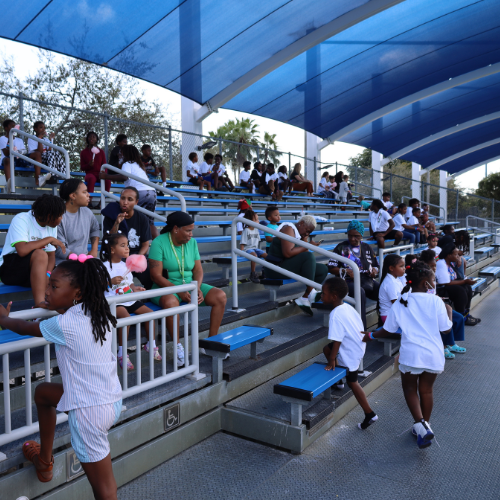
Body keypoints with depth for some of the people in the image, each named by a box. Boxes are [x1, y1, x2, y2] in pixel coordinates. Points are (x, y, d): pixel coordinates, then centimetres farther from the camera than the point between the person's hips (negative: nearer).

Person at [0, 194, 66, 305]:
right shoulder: (21, 220, -15)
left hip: (35, 268, 6)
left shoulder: (52, 225, 6)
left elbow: (51, 255, 1)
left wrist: (47, 274, -19)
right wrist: (50, 239, -21)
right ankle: (40, 305, -36)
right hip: (9, 270, -6)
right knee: (40, 254, -34)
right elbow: (22, 250, -31)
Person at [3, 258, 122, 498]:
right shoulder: (99, 314, 2)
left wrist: (4, 318, 22)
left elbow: (24, 328, 4)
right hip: (113, 400, 8)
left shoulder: (63, 324, -17)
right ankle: (44, 461, 45)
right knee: (43, 391, 28)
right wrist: (58, 308, 30)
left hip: (90, 411, -8)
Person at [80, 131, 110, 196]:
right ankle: (89, 200, -43)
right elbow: (82, 168, 9)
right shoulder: (84, 152, 10)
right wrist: (89, 165, -13)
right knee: (92, 178, -39)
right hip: (90, 174, -1)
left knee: (108, 179, -34)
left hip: (100, 174, 1)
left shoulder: (101, 152, 13)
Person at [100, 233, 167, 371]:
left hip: (129, 299, 7)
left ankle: (151, 345, 14)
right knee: (125, 316, -33)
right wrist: (111, 281, -27)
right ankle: (122, 354, -19)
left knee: (149, 312, -6)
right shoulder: (105, 266, -8)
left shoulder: (125, 265, 16)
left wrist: (135, 288, 2)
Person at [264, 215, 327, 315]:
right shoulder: (288, 228, -12)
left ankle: (305, 298, -4)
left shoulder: (299, 234, 17)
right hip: (276, 268, -10)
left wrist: (305, 240, -1)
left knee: (323, 270, 4)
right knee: (309, 256, -30)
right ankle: (311, 293, -22)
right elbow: (288, 253, -25)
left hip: (290, 267, 10)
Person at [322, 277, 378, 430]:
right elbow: (359, 326, 8)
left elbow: (337, 341, -28)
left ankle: (370, 414, 19)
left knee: (352, 382, 9)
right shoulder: (347, 307, -3)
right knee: (327, 349, 21)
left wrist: (331, 360, -16)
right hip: (359, 344, 9)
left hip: (350, 353, -9)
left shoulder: (336, 315, -29)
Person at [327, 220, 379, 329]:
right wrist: (346, 271, -14)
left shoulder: (367, 248, 21)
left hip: (367, 280, 4)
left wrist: (374, 271, 0)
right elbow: (331, 268, 3)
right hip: (348, 281, -4)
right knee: (360, 292, -37)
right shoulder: (341, 248, 9)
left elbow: (376, 267, 25)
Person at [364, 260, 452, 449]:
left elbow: (387, 331, 3)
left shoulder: (400, 304, -2)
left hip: (411, 354, -1)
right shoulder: (435, 301, -7)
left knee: (410, 388, 17)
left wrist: (370, 335, 20)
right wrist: (449, 313, 15)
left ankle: (420, 424, 0)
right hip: (433, 355, 1)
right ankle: (424, 426, 30)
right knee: (426, 390, 19)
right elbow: (445, 329, -3)